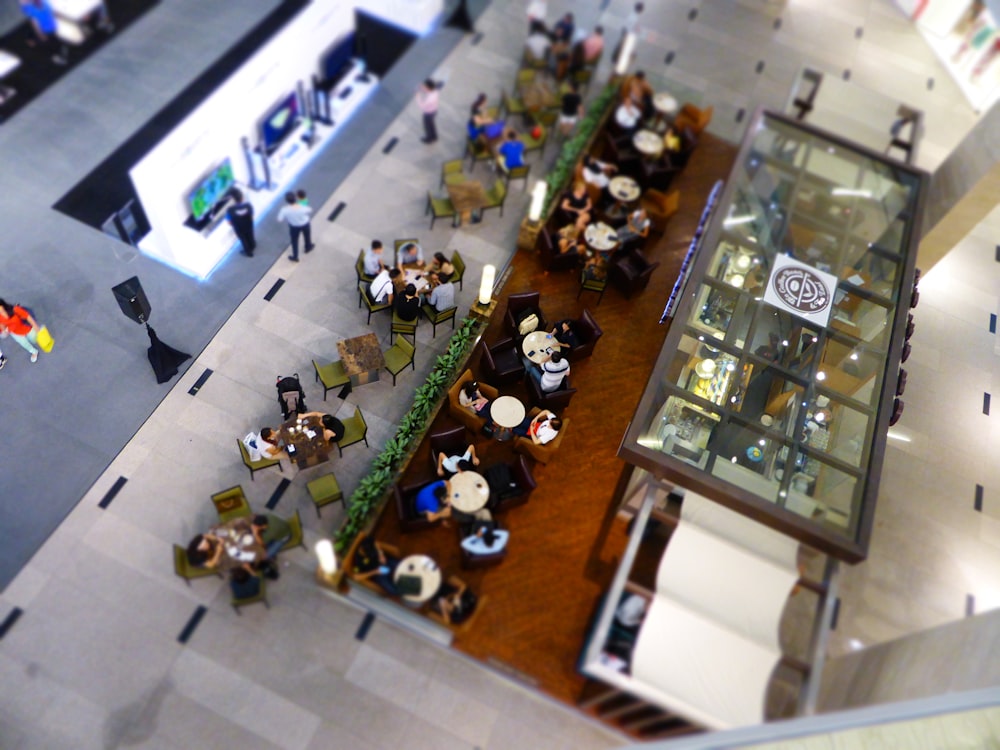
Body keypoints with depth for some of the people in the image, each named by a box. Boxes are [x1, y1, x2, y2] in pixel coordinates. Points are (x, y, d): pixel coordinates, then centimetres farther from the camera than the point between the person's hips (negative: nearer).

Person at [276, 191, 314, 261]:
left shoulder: (285, 210, -34)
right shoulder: (303, 208, -36)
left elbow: (280, 219, -18)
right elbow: (310, 211, -14)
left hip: (294, 227, 1)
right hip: (305, 224, 0)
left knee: (294, 241, 26)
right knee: (307, 236, 32)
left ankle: (295, 257, 43)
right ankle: (308, 247, 61)